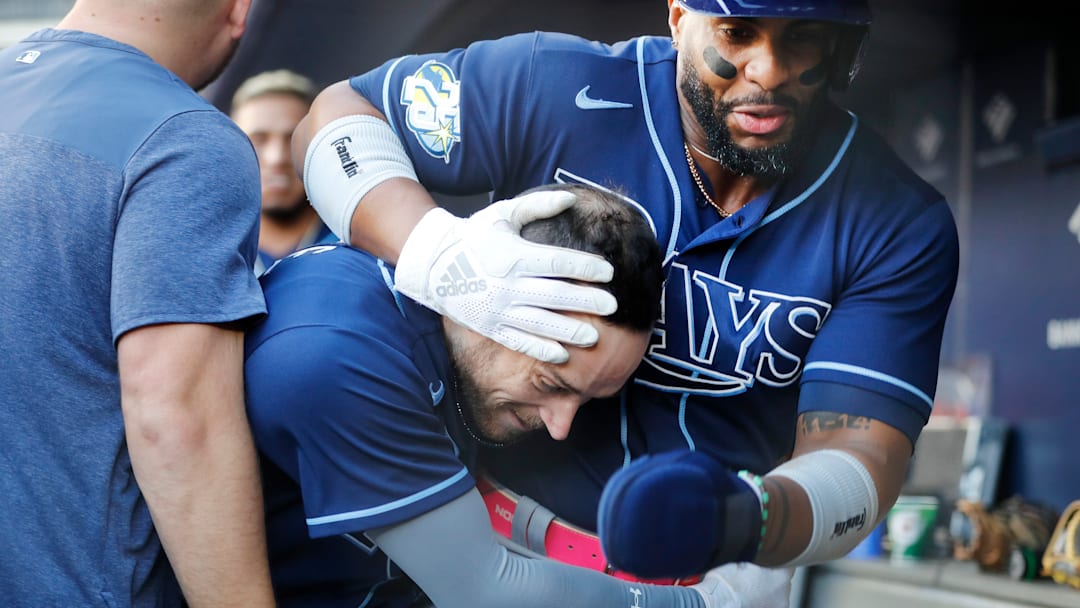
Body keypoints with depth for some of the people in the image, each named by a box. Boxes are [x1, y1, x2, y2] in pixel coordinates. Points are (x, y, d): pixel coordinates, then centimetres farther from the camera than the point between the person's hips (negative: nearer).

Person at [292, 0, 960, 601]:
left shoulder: (904, 227, -14)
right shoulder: (557, 90, -17)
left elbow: (856, 457, -19)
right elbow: (338, 114, -8)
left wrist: (746, 521, -43)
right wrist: (435, 251, -29)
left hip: (710, 579, -1)